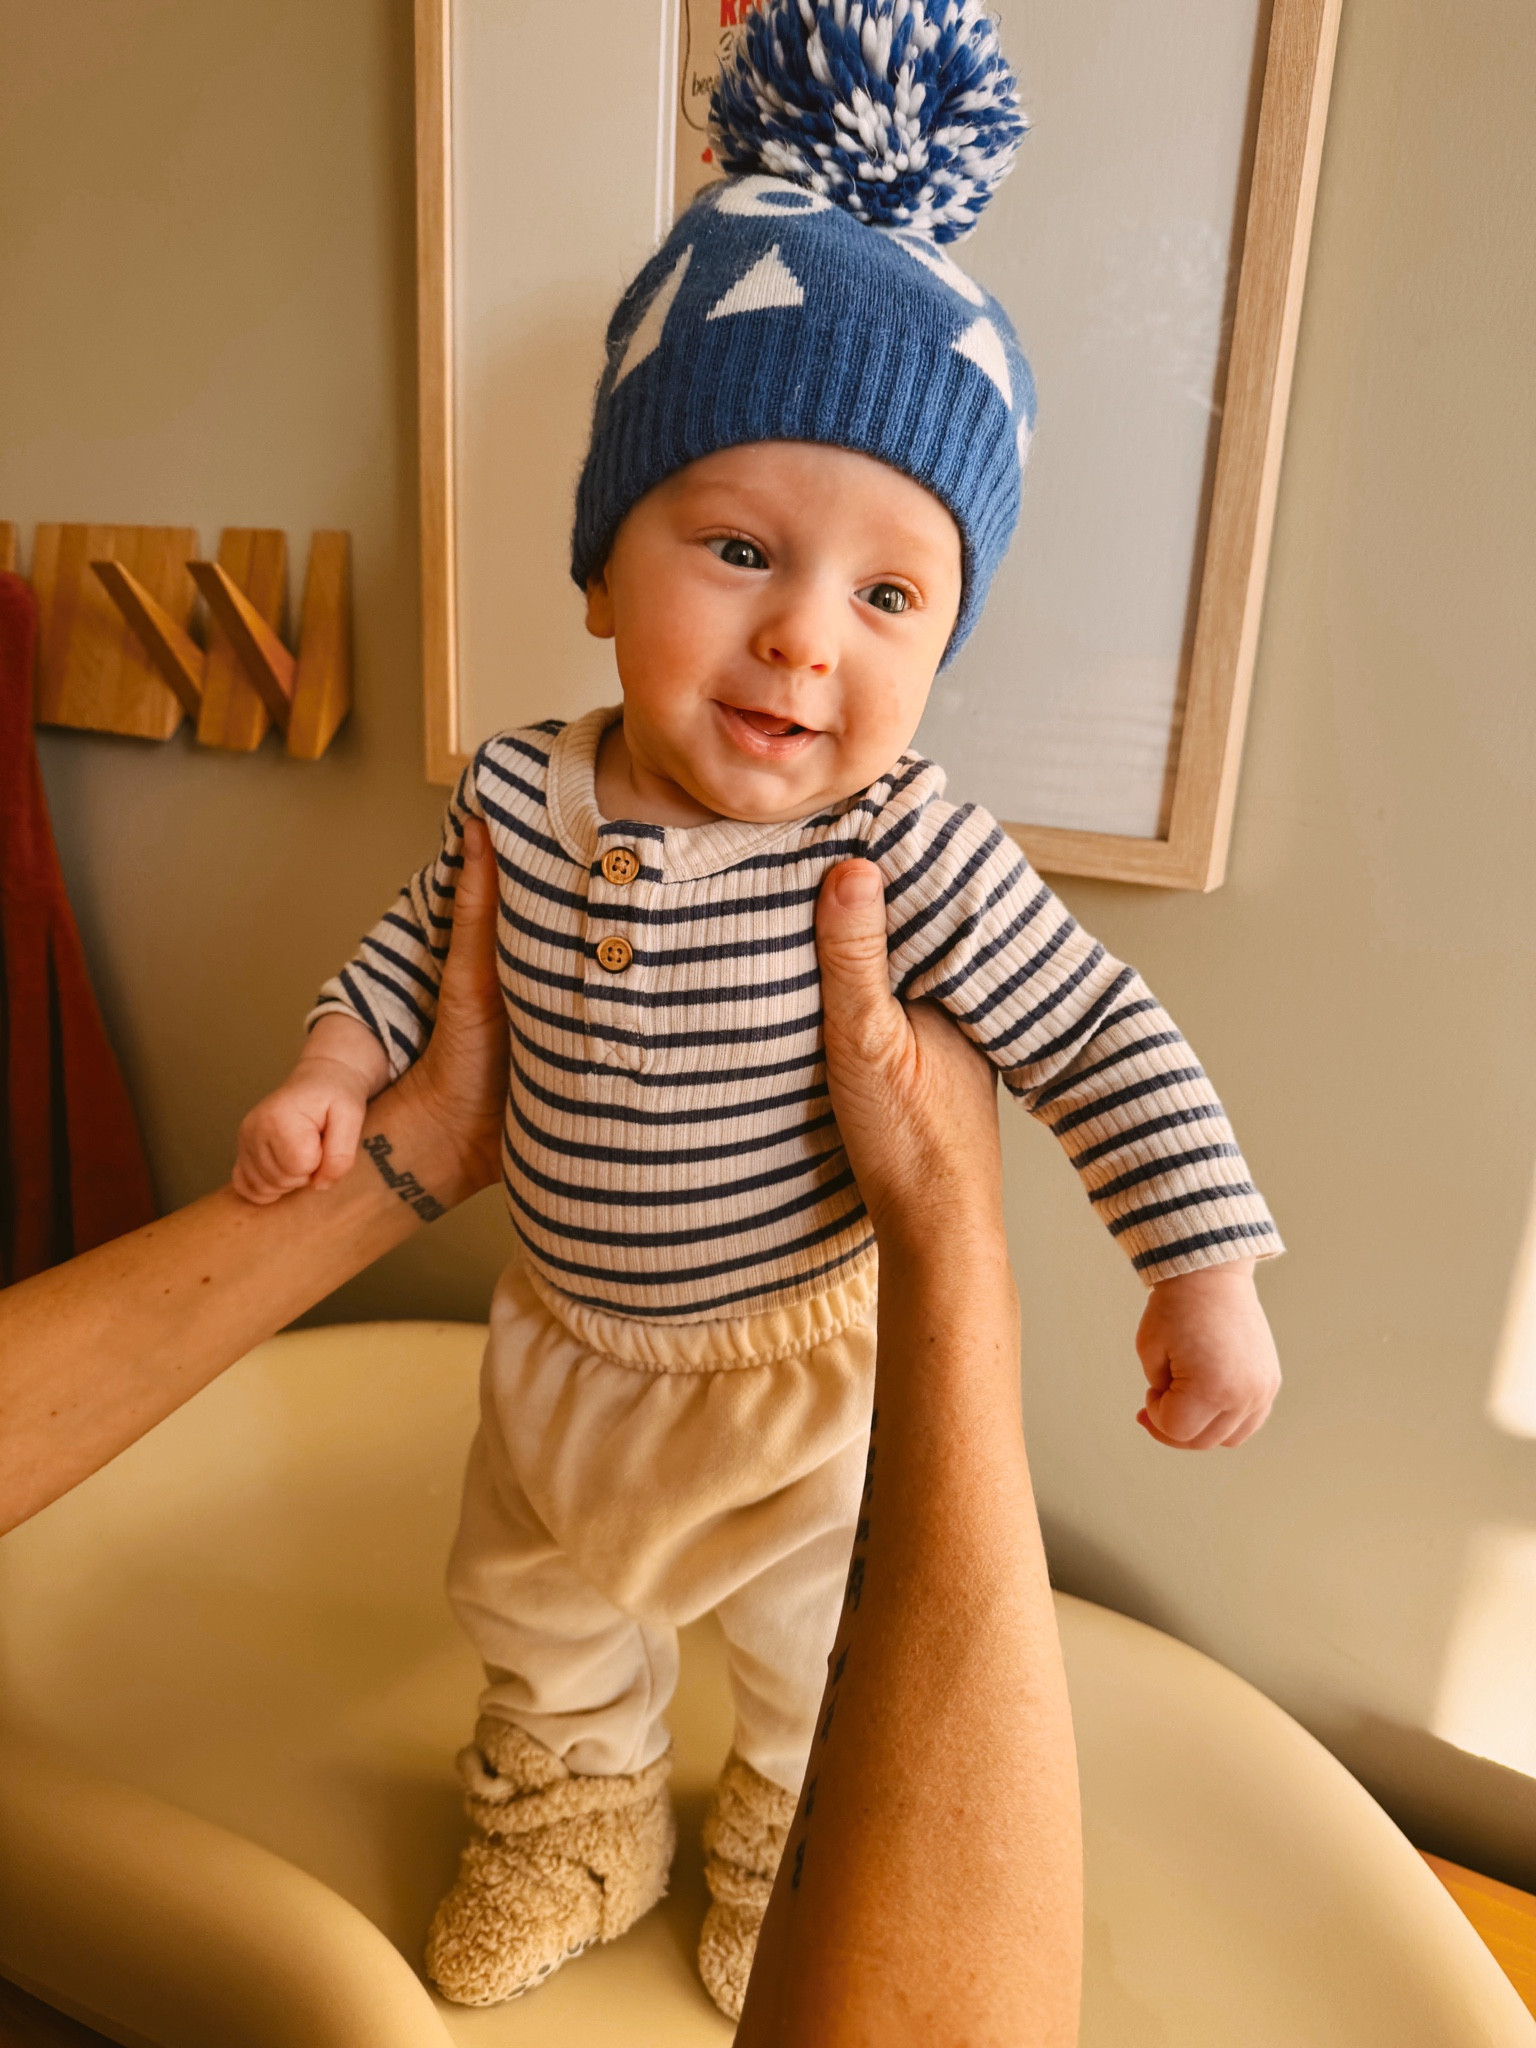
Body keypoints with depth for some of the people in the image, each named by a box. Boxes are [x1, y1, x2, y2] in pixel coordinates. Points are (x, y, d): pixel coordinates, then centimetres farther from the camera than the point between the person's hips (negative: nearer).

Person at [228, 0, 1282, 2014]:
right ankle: (578, 1829, 61)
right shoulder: (525, 795, -16)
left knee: (825, 1667, 22)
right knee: (536, 1605, 29)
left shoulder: (905, 848, -28)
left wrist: (1205, 1275, -24)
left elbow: (1102, 1037, -21)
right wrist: (336, 1060, -9)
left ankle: (791, 1876, 58)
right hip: (565, 1337, 4)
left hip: (807, 1363, -3)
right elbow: (428, 932, 4)